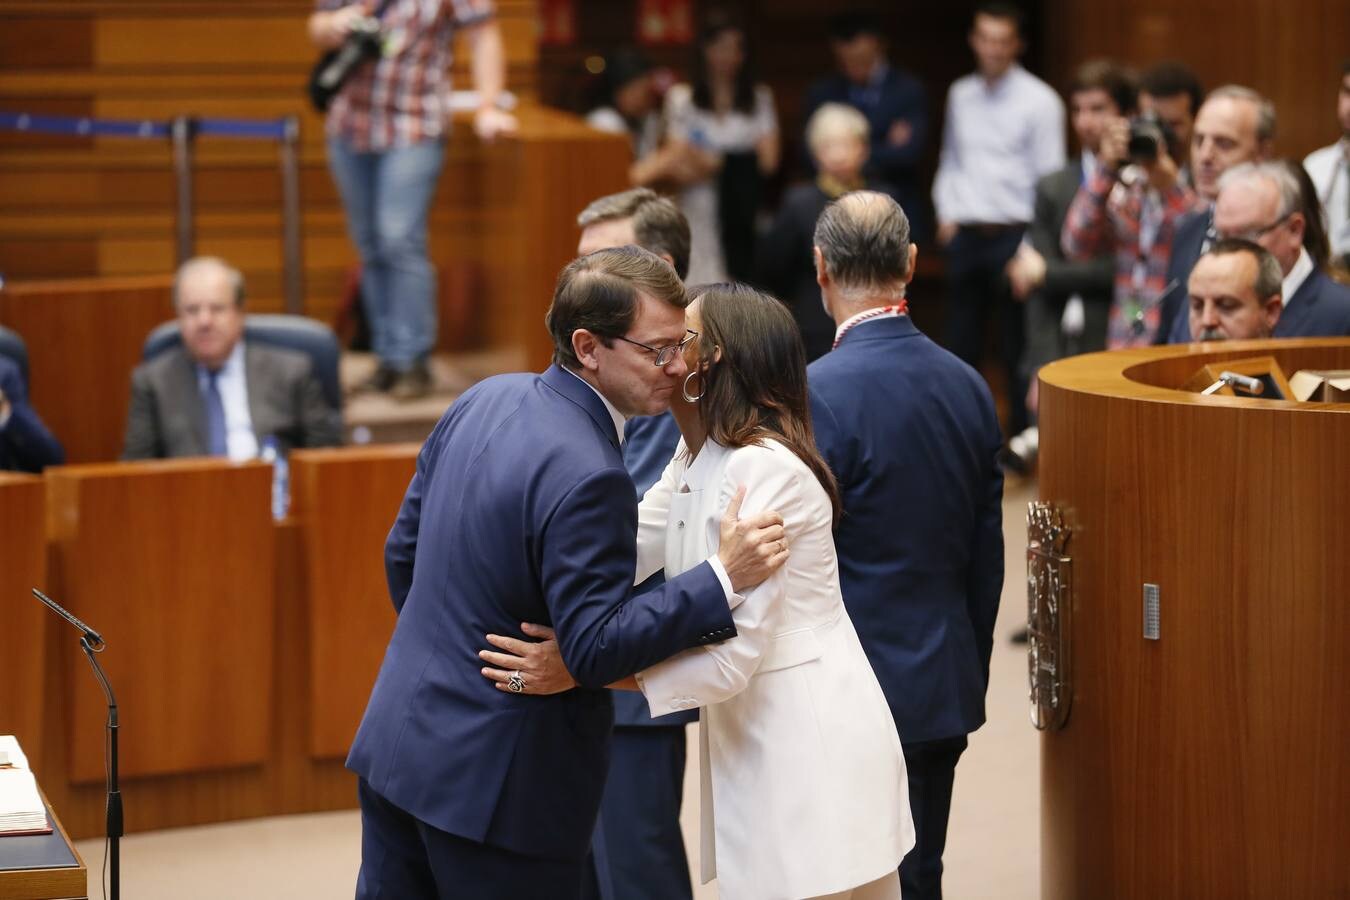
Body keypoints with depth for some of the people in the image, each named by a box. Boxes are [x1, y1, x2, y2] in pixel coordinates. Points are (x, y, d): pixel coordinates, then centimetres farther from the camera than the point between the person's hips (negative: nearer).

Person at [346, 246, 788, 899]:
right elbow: (595, 650, -23)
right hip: (497, 785, -8)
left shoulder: (484, 400, 2)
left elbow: (403, 551, 12)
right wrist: (724, 578, -25)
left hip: (394, 742, 8)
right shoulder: (587, 477, -24)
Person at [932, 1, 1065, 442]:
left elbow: (1049, 175, -6)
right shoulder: (961, 95, 12)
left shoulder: (1039, 100, -5)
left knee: (1017, 347, -1)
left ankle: (1023, 434, 6)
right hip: (964, 235, 5)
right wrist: (947, 215, 7)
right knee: (961, 341, 9)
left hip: (1013, 235, -5)